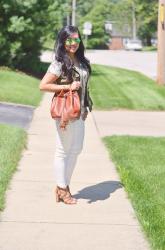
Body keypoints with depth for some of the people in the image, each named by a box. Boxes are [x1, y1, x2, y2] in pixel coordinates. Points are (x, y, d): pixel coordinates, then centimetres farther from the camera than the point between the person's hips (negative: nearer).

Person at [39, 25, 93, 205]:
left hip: (79, 112, 8)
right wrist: (68, 87, -19)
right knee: (63, 151, 4)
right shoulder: (60, 63, -13)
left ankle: (64, 186, 26)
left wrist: (85, 108, 16)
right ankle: (62, 190, 16)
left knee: (76, 149, 14)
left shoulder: (80, 61, 8)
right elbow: (43, 85, -17)